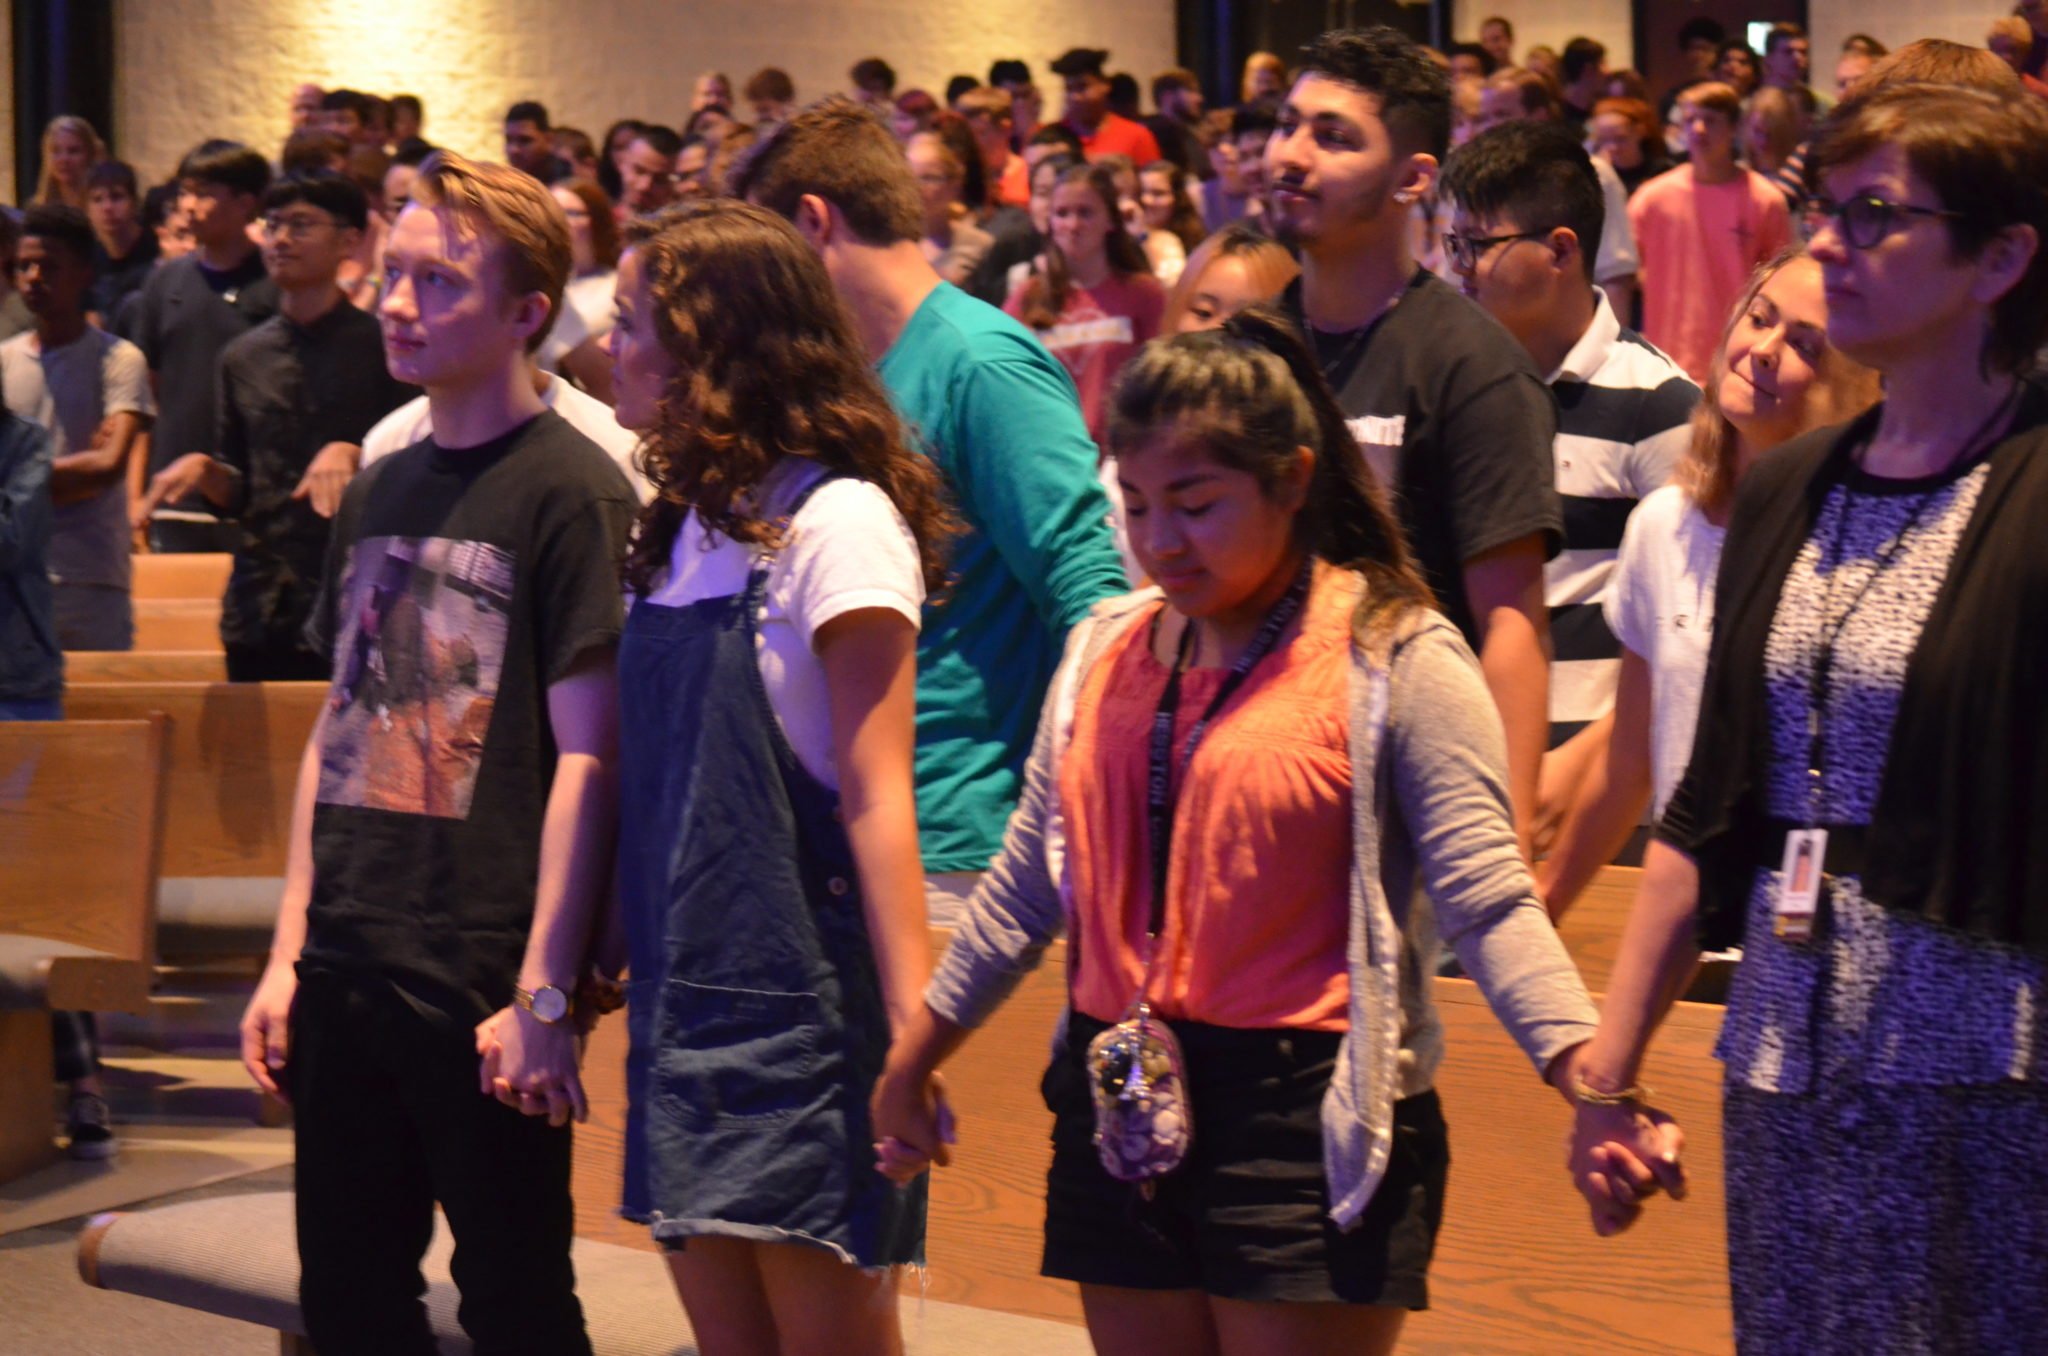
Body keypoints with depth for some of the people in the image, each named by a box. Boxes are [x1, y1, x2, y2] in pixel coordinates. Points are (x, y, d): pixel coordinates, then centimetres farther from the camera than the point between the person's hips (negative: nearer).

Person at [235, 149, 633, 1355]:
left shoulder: (572, 491, -9)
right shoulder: (379, 492, 12)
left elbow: (588, 756, -13)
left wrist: (545, 993, -16)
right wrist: (290, 951, 12)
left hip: (484, 980, -7)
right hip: (347, 971, 7)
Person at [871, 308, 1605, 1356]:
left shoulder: (1397, 660, -6)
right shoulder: (1106, 651, 11)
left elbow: (1488, 903, -13)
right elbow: (1027, 884, 19)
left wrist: (1593, 1089, -26)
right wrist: (912, 1061, 23)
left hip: (1310, 1123, -6)